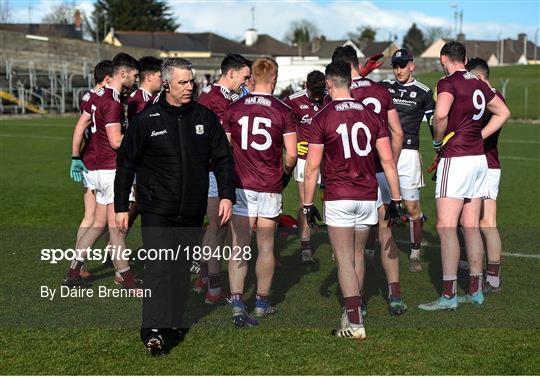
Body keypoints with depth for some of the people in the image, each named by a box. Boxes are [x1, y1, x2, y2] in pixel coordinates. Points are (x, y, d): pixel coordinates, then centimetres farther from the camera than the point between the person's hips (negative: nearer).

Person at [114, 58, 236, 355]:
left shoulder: (205, 118, 5)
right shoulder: (146, 120, -3)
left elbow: (223, 159, 10)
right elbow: (126, 164, 3)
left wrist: (226, 195, -1)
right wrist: (121, 207, 1)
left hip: (192, 213, 4)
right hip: (157, 211, -3)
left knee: (182, 269, 11)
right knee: (159, 268, -13)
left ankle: (173, 323, 23)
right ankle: (153, 330, -16)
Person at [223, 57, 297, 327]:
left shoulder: (234, 109, 1)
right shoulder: (283, 111, -5)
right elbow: (291, 154, -7)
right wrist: (286, 173, 13)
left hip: (241, 186, 1)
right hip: (270, 188, -1)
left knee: (239, 247, 2)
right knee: (266, 247, 12)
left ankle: (237, 304, -11)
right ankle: (262, 303, 24)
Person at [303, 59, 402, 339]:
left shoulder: (322, 118, -5)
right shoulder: (371, 116, 6)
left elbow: (312, 166, -5)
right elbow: (388, 161, 4)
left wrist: (308, 204, 2)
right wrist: (395, 200, 9)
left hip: (338, 197, -4)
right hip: (368, 197, 4)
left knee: (344, 259, -3)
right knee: (357, 255, 17)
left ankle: (354, 324, -9)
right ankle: (352, 312, 27)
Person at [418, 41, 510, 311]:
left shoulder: (448, 83, -10)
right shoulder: (479, 84, 12)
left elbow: (440, 115, -28)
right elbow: (503, 112, 25)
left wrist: (437, 140, -10)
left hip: (456, 160, -8)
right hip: (479, 158, 8)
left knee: (446, 227, -6)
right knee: (471, 226, 12)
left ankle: (448, 296, -8)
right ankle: (475, 291, 17)